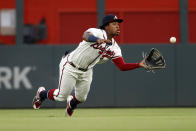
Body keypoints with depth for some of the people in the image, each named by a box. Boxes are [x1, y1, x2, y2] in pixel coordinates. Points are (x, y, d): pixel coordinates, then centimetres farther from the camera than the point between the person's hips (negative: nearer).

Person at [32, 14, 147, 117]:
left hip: (86, 72, 6)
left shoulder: (115, 48, -3)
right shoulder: (97, 33, -23)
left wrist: (139, 65, -24)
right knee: (61, 96, -4)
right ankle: (42, 93, 27)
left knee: (81, 98, 11)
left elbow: (123, 66, -8)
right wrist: (97, 40, -67)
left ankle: (72, 103, 48)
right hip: (70, 66, -6)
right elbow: (85, 36, -46)